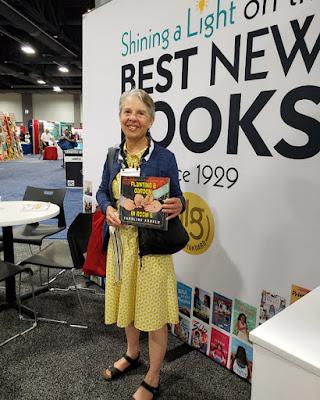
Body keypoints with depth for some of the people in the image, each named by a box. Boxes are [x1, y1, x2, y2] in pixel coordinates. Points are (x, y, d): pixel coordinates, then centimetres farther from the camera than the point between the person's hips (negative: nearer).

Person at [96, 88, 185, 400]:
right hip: (120, 239, 6)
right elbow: (102, 191, 11)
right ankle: (132, 354, 51)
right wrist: (107, 208, -10)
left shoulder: (164, 157, -11)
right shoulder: (114, 155, 3)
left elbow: (176, 200, -5)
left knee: (152, 309, 8)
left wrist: (179, 206, -28)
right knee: (125, 302, 23)